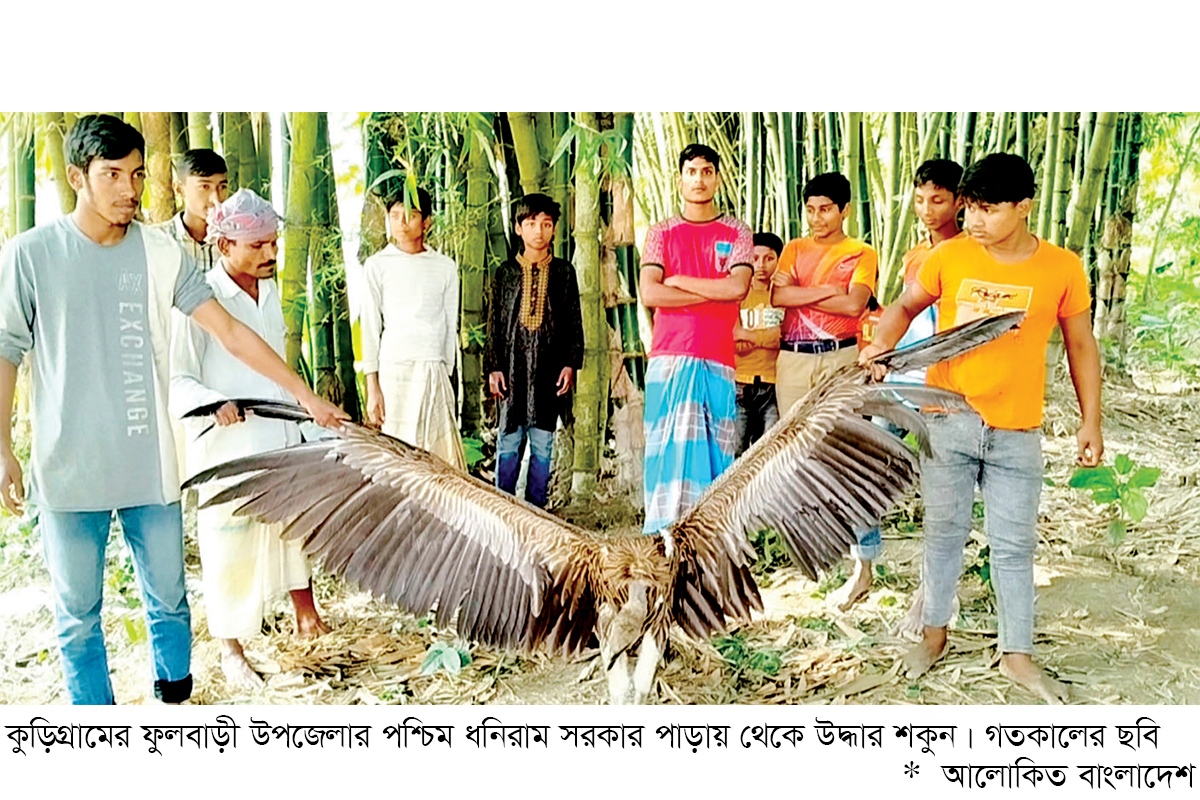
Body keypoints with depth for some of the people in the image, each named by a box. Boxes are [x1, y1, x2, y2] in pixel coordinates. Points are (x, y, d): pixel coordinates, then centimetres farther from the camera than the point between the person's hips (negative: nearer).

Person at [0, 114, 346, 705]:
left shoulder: (161, 253, 1)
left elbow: (231, 333, -1)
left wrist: (306, 396, -4)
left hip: (150, 466, 1)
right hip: (68, 470, -1)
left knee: (168, 601, 10)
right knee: (78, 613, 10)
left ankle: (175, 697, 30)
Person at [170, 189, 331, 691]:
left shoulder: (270, 290, 10)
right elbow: (176, 378, -14)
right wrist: (212, 401, -32)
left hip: (281, 441, 7)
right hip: (227, 447, -7)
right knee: (230, 543, 2)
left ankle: (307, 618, 33)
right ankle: (231, 651, 18)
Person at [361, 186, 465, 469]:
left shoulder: (446, 267, 11)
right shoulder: (378, 265, 5)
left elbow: (450, 327, 14)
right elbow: (370, 327, 3)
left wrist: (447, 376, 9)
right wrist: (372, 386, -3)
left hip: (435, 371, 2)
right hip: (393, 369, -2)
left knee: (443, 457, -2)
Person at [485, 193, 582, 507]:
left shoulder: (564, 271, 9)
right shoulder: (506, 271, 8)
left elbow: (574, 322, 9)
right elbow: (495, 322, 8)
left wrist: (571, 363, -1)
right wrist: (493, 366, 1)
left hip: (550, 366, 0)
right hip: (513, 364, 0)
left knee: (543, 441, 4)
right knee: (509, 439, 2)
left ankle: (536, 507, 14)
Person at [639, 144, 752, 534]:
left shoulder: (736, 232, 13)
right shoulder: (661, 232, 13)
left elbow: (738, 286, -5)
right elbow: (649, 293, -3)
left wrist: (679, 282, -1)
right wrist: (714, 294, -3)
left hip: (717, 360, 1)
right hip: (669, 359, 0)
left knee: (715, 449, -2)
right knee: (669, 445, -5)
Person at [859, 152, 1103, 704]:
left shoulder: (1062, 268, -4)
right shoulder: (948, 257, -4)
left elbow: (1081, 347, 6)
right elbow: (906, 306, 10)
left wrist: (1091, 422, 5)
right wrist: (880, 345, -11)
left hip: (1016, 433, 0)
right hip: (947, 421, 0)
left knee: (1014, 544, 7)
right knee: (944, 532, 11)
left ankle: (1017, 655, 21)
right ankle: (934, 633, 29)